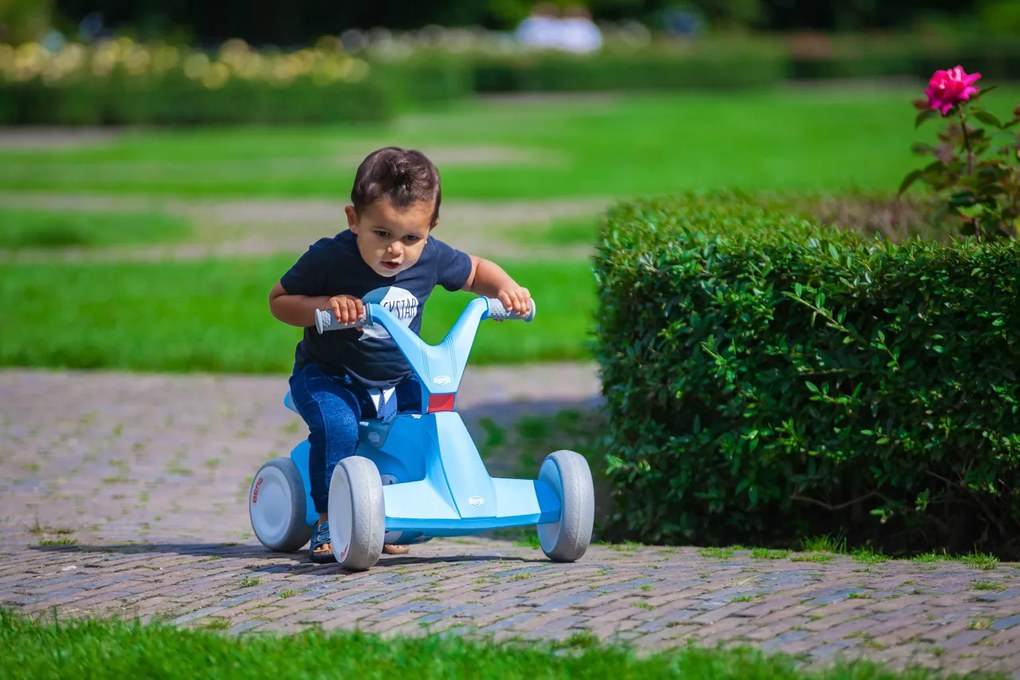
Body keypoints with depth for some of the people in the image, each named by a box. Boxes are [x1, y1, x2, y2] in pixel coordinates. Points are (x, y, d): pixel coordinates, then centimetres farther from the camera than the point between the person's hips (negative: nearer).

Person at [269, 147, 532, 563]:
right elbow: (278, 300, -11)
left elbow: (475, 271, 10)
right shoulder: (328, 259, -22)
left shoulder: (432, 258, -11)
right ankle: (328, 521, -15)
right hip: (328, 376, -4)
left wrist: (505, 288, -12)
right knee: (336, 425, -32)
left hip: (398, 379, 4)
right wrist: (325, 305, -29)